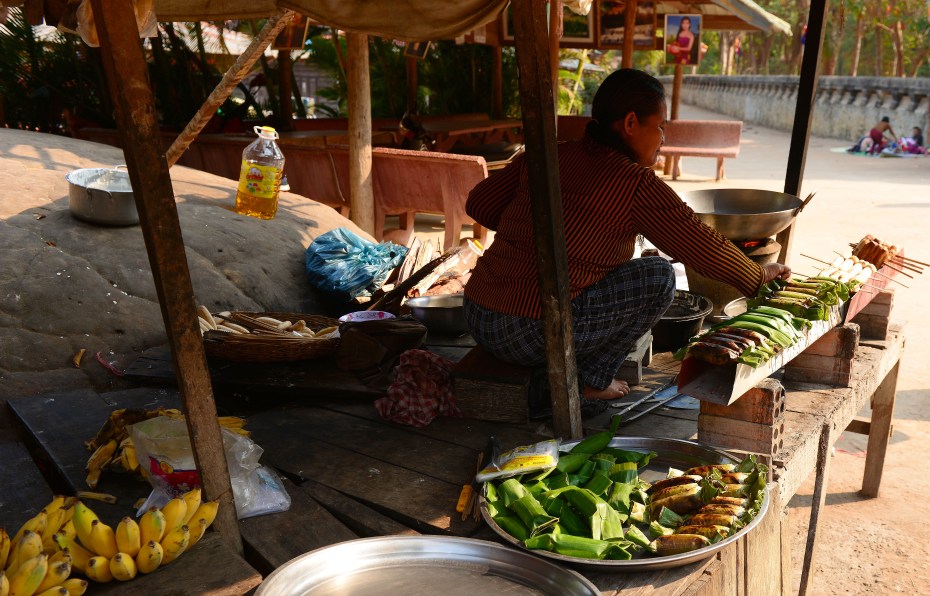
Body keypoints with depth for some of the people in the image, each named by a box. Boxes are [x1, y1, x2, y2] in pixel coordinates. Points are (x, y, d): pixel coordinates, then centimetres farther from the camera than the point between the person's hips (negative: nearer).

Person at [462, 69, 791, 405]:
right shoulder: (637, 185, -8)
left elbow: (479, 204, 15)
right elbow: (706, 251, -3)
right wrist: (759, 274, 16)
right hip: (533, 337, -8)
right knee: (659, 277, 3)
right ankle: (592, 379, 9)